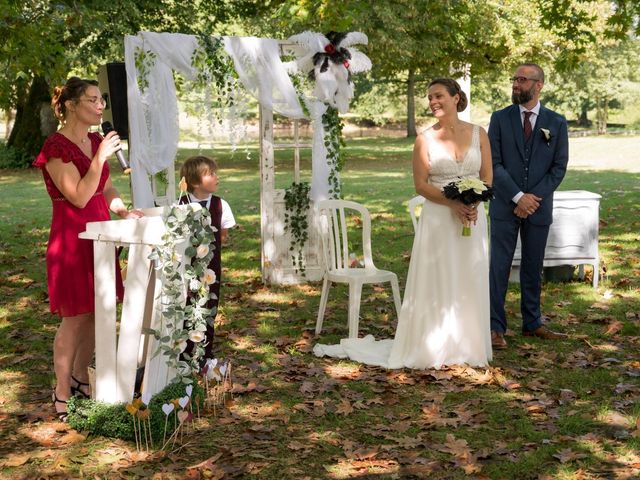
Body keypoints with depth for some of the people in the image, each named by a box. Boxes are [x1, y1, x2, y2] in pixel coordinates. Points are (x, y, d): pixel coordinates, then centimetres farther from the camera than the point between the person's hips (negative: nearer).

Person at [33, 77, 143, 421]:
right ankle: (62, 396, 12)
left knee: (96, 313, 13)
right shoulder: (55, 148, -15)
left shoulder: (96, 141, 10)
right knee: (74, 318, -1)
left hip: (99, 234, 8)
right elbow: (79, 197, -21)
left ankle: (80, 380, 31)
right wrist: (101, 157, -25)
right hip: (70, 236, -8)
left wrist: (123, 211, 3)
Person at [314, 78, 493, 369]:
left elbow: (487, 178, 5)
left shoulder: (478, 134, 5)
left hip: (472, 217, 2)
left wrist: (474, 204, -14)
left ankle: (466, 346, 19)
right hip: (438, 219, -2)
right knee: (437, 283, 1)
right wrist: (454, 204, -17)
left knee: (470, 283, 7)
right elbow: (421, 184, -5)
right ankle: (436, 349, 10)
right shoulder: (426, 139, -1)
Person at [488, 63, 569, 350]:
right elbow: (494, 163, -4)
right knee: (499, 267, -1)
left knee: (533, 267, 10)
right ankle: (496, 326, 4)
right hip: (505, 206, -1)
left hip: (539, 207, 1)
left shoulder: (556, 122, 3)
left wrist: (535, 197, -11)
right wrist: (518, 196, -13)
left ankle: (532, 323, 21)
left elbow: (559, 166, 1)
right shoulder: (500, 119, 1)